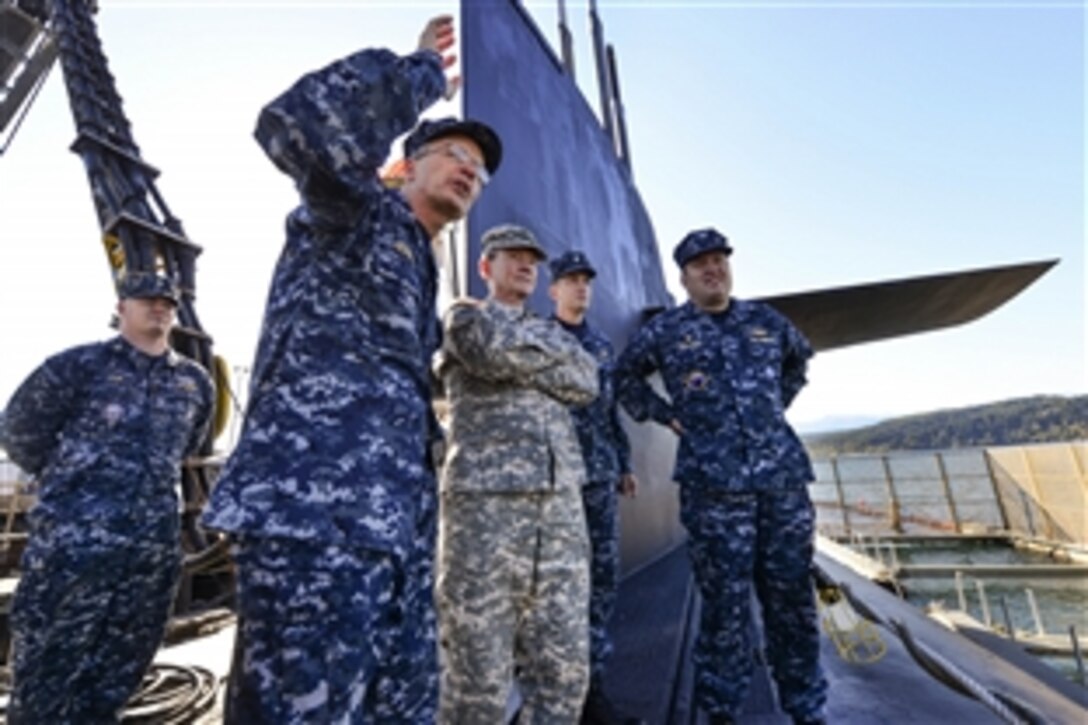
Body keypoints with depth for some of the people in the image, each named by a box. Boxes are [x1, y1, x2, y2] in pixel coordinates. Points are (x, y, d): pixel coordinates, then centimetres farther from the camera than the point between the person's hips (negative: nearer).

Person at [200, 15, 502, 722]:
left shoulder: (421, 270, 25)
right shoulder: (361, 208, 5)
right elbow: (300, 123, -18)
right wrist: (422, 73, -2)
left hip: (394, 522, 9)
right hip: (318, 512, -8)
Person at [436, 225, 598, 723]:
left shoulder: (550, 331, 24)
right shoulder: (466, 315, 10)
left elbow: (586, 382, 6)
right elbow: (497, 349, -13)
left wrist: (522, 358, -3)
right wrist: (551, 342, 4)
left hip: (561, 508, 5)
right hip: (485, 504, -5)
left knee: (564, 672, 9)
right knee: (478, 679, 3)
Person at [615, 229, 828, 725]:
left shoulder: (766, 321, 12)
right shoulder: (664, 330, 2)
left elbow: (800, 358, 30)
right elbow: (626, 376, 14)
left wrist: (777, 403, 17)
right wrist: (665, 415, 3)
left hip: (783, 476, 4)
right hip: (712, 483, -3)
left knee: (792, 597, 13)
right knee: (724, 602, 4)